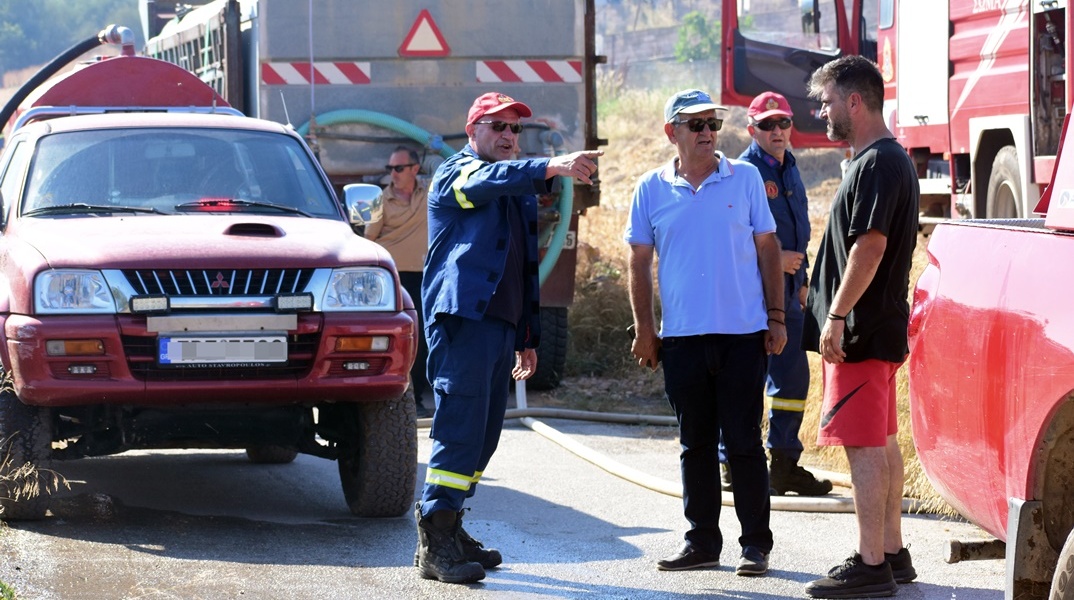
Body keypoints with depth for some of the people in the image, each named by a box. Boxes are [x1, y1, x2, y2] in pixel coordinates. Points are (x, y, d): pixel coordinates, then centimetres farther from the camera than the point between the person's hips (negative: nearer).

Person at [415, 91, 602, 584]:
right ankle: (435, 545, -16)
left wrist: (527, 337, 23)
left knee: (483, 436, 9)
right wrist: (553, 167, -40)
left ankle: (448, 529, 16)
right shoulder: (457, 173, -1)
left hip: (502, 323, 9)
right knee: (459, 429, -15)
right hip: (462, 318, -9)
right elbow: (485, 182, -26)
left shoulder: (520, 192, 25)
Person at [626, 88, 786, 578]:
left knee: (744, 442, 0)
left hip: (743, 334, -2)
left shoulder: (745, 178, 3)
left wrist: (776, 317, 2)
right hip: (682, 336, 2)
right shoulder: (652, 189, 5)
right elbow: (640, 262, 10)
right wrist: (644, 328, 5)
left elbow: (767, 248, 6)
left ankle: (756, 544, 6)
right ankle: (702, 542, 17)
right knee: (695, 444, 9)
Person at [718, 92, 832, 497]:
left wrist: (802, 281, 23)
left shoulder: (790, 171, 17)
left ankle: (785, 464, 17)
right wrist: (773, 258, -18)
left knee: (793, 377, 9)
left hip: (786, 292, 8)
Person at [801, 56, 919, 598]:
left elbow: (869, 247, -23)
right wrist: (837, 313, 21)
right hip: (881, 328, 11)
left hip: (860, 331, -11)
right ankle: (891, 555, 21)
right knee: (881, 442, 15)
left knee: (865, 446, -9)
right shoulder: (890, 159, 17)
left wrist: (837, 317, -22)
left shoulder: (876, 164, -16)